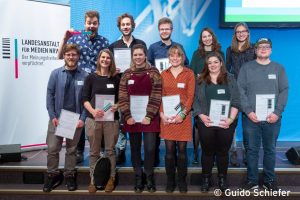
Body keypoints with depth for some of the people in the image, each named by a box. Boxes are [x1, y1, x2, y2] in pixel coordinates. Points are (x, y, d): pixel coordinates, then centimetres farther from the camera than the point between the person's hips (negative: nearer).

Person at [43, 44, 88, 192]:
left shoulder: (84, 76, 0)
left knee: (72, 149, 10)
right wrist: (52, 116, -7)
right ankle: (52, 175, 17)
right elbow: (50, 95, 0)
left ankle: (69, 176, 24)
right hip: (57, 117, 0)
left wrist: (83, 118, -8)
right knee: (52, 148, 0)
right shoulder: (56, 74, 2)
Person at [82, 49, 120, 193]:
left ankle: (111, 179, 19)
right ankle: (93, 180, 17)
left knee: (110, 150, 6)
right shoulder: (91, 77, 3)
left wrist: (116, 106, -12)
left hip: (111, 119, 1)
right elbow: (85, 99, 0)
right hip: (93, 119, 0)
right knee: (94, 151, 7)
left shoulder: (116, 78, 7)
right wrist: (92, 111, -16)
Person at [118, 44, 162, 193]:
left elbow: (156, 97, -5)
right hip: (131, 117, 2)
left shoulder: (153, 72, 0)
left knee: (149, 148, -4)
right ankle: (138, 178, 20)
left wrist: (149, 116, -13)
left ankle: (149, 177, 15)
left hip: (149, 117, -2)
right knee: (135, 149, 8)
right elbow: (122, 97, 3)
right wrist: (127, 116, -8)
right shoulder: (127, 74, 7)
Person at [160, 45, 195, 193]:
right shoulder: (163, 74, 11)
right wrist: (161, 113, -7)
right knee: (169, 150, 3)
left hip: (183, 116, -1)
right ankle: (170, 181, 15)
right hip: (167, 116, 2)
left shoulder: (189, 73, 4)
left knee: (181, 149, 3)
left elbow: (190, 96, -2)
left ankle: (182, 181, 16)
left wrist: (183, 114, -14)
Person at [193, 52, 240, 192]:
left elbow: (235, 101, 1)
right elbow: (195, 101, 2)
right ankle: (206, 179, 20)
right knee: (207, 151, 7)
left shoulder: (230, 79, 6)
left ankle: (222, 178, 22)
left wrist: (231, 119, -11)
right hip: (206, 122, 0)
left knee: (223, 152, 8)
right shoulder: (201, 80, 8)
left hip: (225, 123, 0)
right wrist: (201, 116, -13)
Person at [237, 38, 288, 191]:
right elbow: (240, 90, -1)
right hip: (251, 117, -1)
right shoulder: (246, 67, 6)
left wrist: (277, 112, -9)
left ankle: (269, 180, 21)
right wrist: (248, 111, -12)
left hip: (272, 118, 1)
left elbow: (284, 90, 3)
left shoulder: (278, 68, 10)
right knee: (252, 149, 5)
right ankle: (252, 180, 16)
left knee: (270, 150, 8)